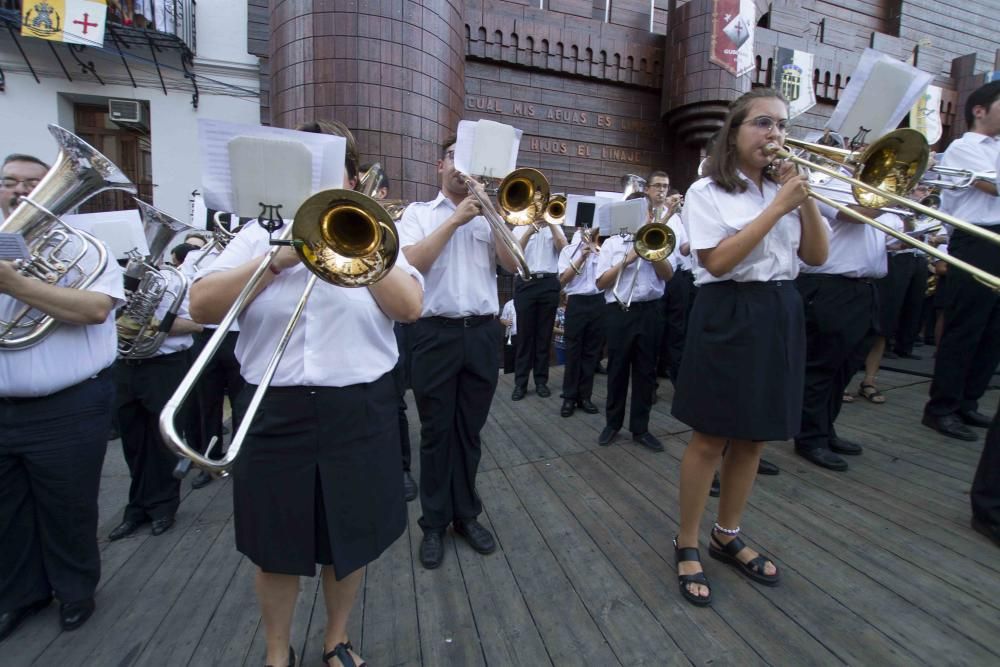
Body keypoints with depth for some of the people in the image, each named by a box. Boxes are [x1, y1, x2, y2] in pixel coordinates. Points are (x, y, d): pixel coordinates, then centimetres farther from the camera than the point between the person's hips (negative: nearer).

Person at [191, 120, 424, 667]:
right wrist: (277, 261, -14)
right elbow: (201, 306, -6)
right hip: (276, 414, 0)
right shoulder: (259, 236, 5)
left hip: (360, 413, 1)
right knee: (276, 548, 16)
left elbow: (410, 307, -11)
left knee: (349, 538, 17)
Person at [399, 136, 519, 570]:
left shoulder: (489, 215, 14)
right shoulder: (418, 212, 8)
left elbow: (512, 263, 0)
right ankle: (434, 522, 21)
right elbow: (412, 263, -10)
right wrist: (455, 219, -11)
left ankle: (466, 514, 27)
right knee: (436, 431, 5)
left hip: (482, 333, 3)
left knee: (470, 430, 11)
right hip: (436, 333, -2)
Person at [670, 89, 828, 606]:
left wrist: (805, 198, -5)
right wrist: (777, 207, -15)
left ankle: (728, 536, 32)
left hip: (780, 315, 6)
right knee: (710, 439, 0)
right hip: (727, 317, -6)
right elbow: (718, 262, -17)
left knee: (752, 438, 13)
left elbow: (817, 257, 6)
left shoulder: (787, 187, 12)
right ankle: (687, 545, 19)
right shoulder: (707, 192, -4)